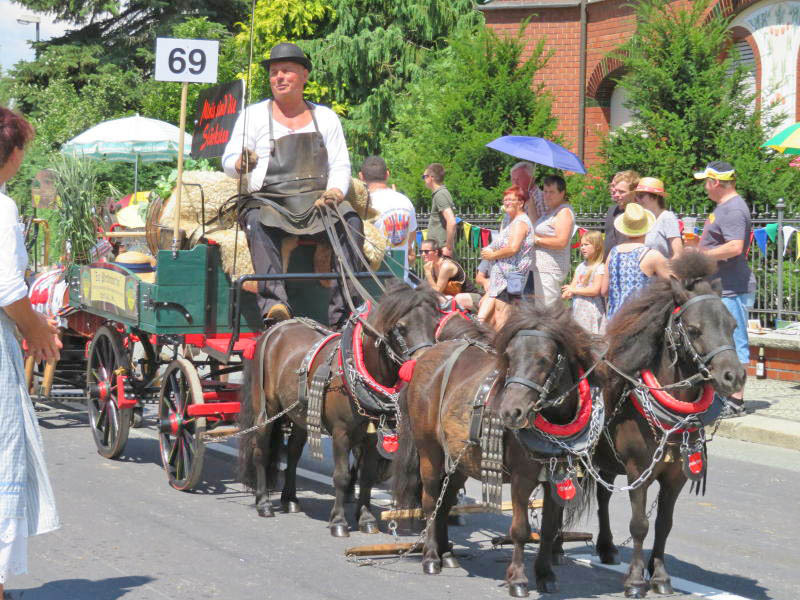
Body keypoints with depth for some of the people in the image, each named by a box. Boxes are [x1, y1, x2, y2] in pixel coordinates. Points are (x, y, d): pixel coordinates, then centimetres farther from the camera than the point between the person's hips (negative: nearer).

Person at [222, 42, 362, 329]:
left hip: (316, 200, 2)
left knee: (351, 221, -29)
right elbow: (228, 161, 4)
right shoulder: (254, 115, 11)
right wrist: (240, 163, -22)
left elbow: (341, 165, 12)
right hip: (266, 200, -2)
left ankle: (343, 312, -34)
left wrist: (335, 192, -11)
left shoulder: (326, 117, 17)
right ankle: (273, 304, -52)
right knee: (260, 224, -37)